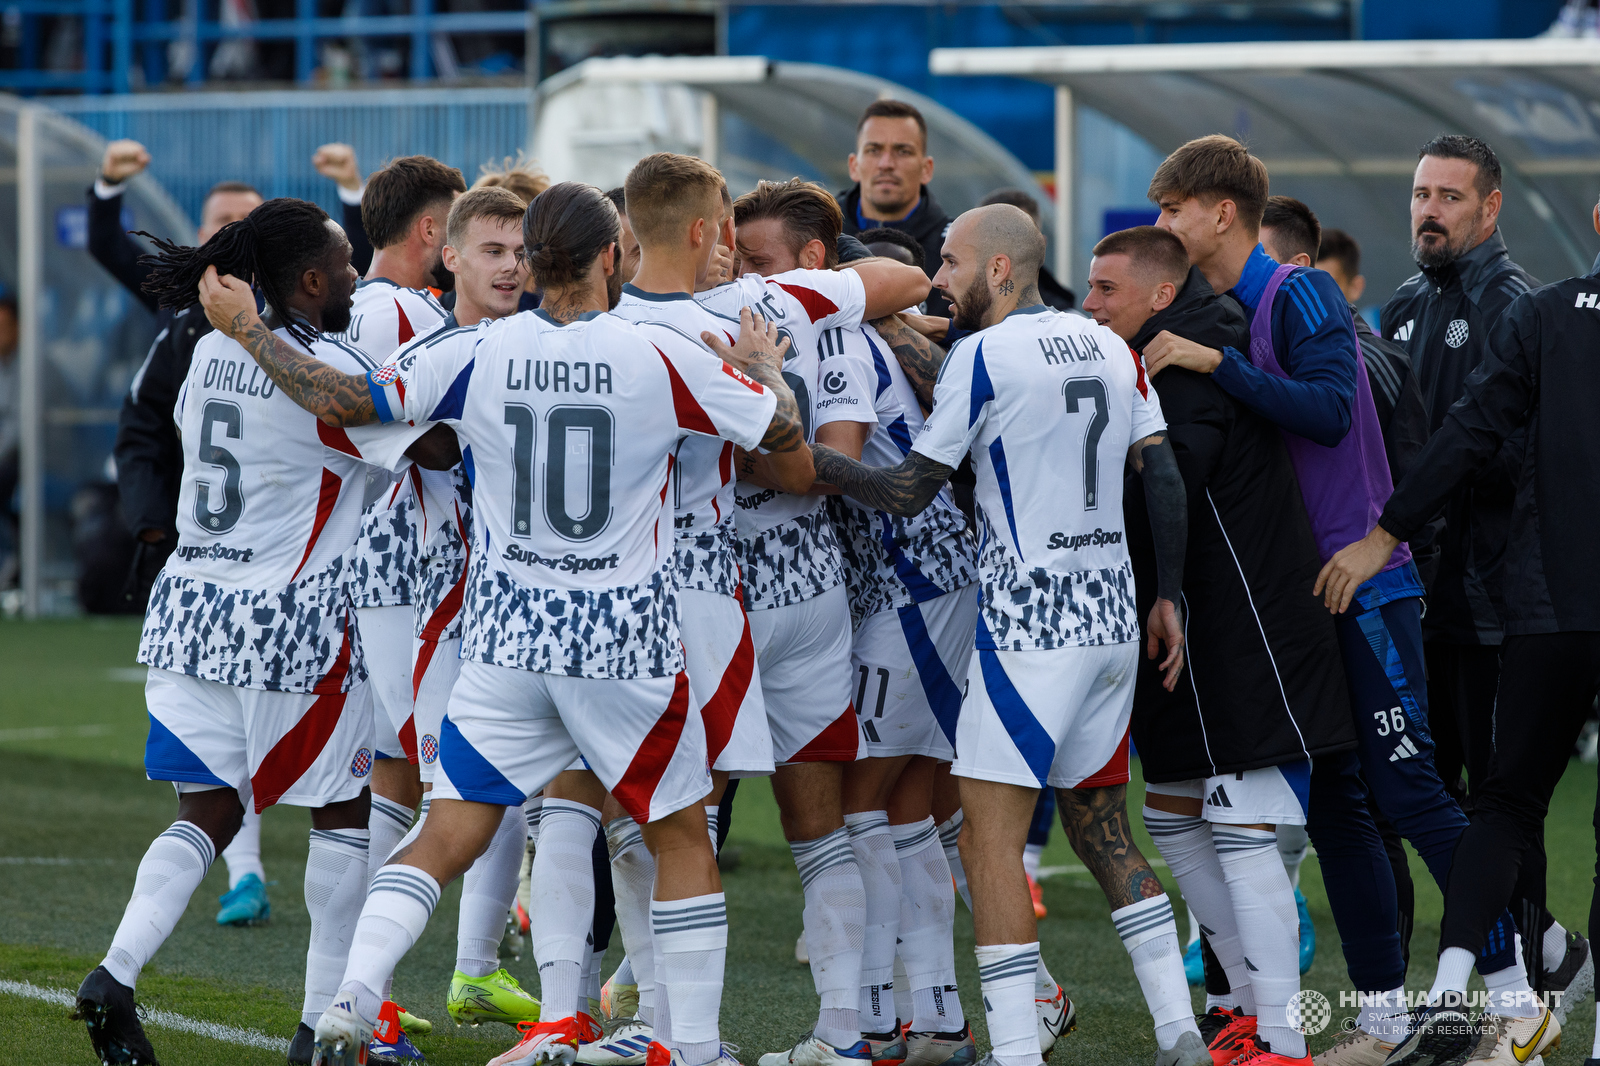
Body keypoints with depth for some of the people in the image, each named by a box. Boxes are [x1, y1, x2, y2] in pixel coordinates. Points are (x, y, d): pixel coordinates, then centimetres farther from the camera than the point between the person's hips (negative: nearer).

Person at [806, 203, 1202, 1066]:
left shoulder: (983, 356, -9)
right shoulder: (1110, 348, 12)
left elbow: (907, 492, -8)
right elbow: (1164, 481, 11)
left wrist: (805, 455, 0)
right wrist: (1167, 597, 19)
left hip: (1030, 623, -8)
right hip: (1112, 620, 8)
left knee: (990, 841, -5)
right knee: (1100, 829, 16)